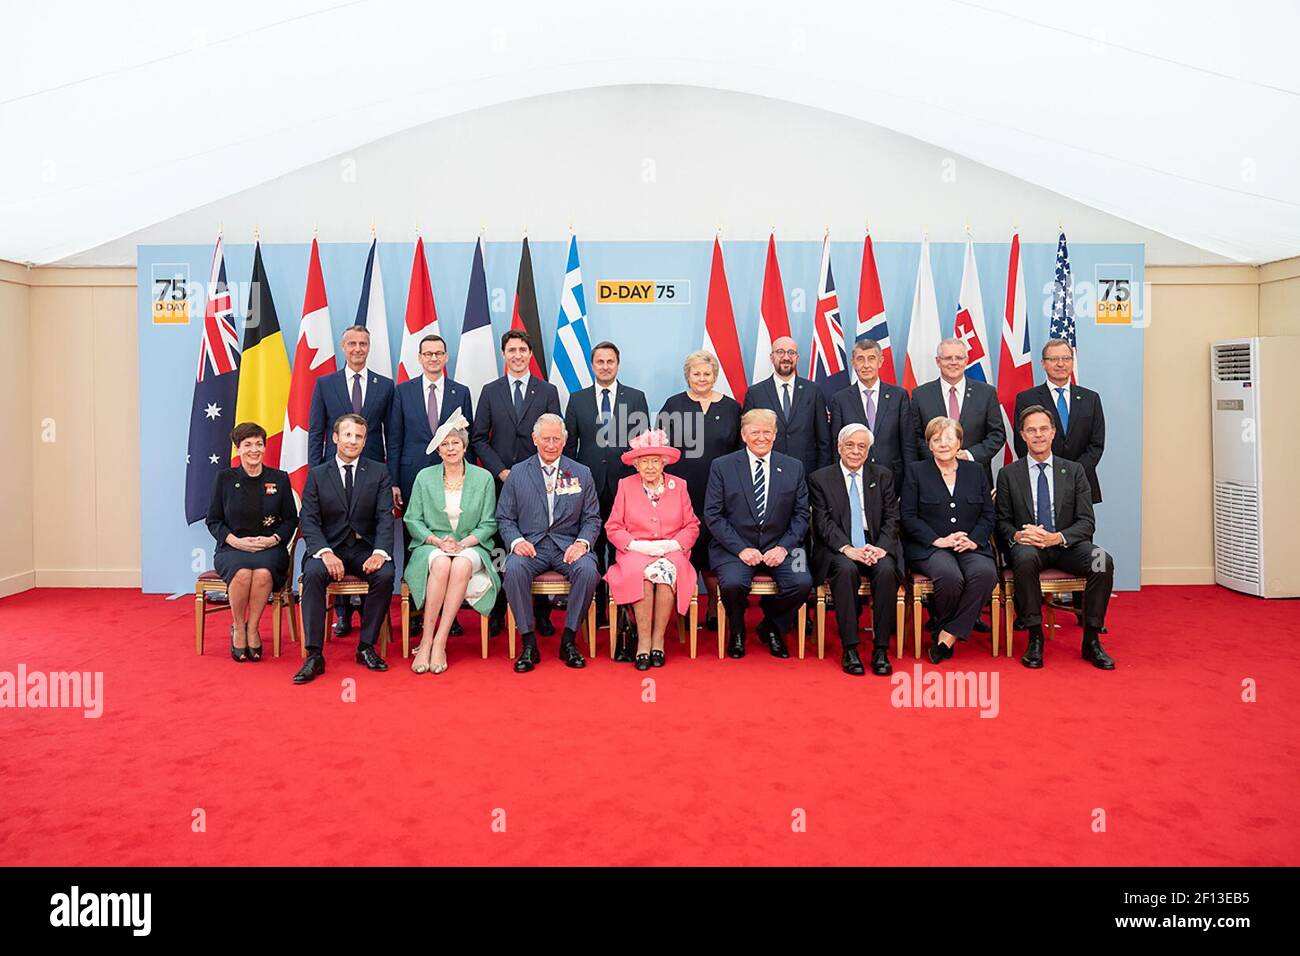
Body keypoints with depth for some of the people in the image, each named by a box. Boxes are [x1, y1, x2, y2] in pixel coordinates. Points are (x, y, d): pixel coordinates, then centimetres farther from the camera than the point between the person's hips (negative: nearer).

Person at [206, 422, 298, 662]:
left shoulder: (280, 478, 8)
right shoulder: (224, 478, 7)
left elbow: (291, 519, 10)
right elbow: (213, 520, 8)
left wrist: (273, 539, -9)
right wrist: (236, 541, -9)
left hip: (270, 548, 0)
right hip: (232, 548, 0)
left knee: (263, 572, -35)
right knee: (242, 572, -35)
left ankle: (252, 628, -16)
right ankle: (238, 629, -13)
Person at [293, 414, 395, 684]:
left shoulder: (379, 473, 7)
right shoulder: (317, 475, 7)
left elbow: (385, 517, -2)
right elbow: (309, 520, -1)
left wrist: (380, 552, -20)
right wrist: (325, 552, -20)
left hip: (365, 548, 0)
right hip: (329, 547, 0)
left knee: (385, 574, -30)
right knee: (313, 574, -31)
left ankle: (366, 646, -14)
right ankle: (314, 655, -25)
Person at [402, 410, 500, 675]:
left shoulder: (484, 478, 5)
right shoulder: (425, 477, 8)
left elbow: (489, 524, 4)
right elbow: (412, 519, 6)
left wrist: (463, 542, -12)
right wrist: (437, 540, -11)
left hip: (471, 546, 0)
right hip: (431, 546, 0)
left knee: (461, 565, -36)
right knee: (441, 564, -35)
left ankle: (439, 643, -32)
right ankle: (426, 641, -30)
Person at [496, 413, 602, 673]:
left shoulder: (582, 473, 10)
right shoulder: (517, 473, 9)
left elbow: (592, 518, 9)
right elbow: (504, 518, 8)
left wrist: (582, 542, -11)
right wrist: (516, 541, -13)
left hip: (568, 545, 0)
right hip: (530, 544, 0)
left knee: (588, 570, -31)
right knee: (514, 569, -33)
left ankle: (569, 639, -13)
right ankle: (528, 642, -17)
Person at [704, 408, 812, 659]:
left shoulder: (793, 468, 8)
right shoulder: (722, 466, 1)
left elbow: (801, 514, 7)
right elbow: (713, 515, -3)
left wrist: (784, 547, -9)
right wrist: (741, 548, -14)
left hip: (778, 546, 2)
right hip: (734, 546, -2)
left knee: (802, 582, -24)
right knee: (732, 584, -31)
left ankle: (772, 627, 8)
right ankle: (737, 631, 5)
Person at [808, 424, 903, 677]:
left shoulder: (883, 476, 13)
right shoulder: (820, 479, 7)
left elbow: (892, 518, 5)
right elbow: (824, 523, -4)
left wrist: (882, 547, -14)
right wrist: (847, 549, -20)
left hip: (876, 548, 2)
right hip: (838, 551, -2)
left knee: (887, 571, -31)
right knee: (846, 569, -34)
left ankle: (880, 649, -22)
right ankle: (849, 649, -27)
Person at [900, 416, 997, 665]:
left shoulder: (975, 470, 16)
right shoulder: (916, 471, 7)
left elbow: (988, 514, 12)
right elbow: (908, 516, -1)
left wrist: (974, 540, -7)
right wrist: (939, 540, -13)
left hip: (971, 545, 3)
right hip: (929, 547, -3)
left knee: (985, 573, -31)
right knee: (950, 576, -35)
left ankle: (949, 635, -20)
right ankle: (942, 624, -4)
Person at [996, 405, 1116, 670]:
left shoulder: (1074, 471, 9)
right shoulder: (1008, 474, 7)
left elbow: (1086, 522, 2)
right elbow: (1002, 522, 6)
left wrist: (1057, 537, -18)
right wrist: (1017, 535, -18)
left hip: (1066, 545, 2)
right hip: (1026, 546, -1)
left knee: (1103, 561, -29)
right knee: (1025, 558, -37)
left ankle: (1091, 640, -14)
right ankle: (1035, 638, -23)